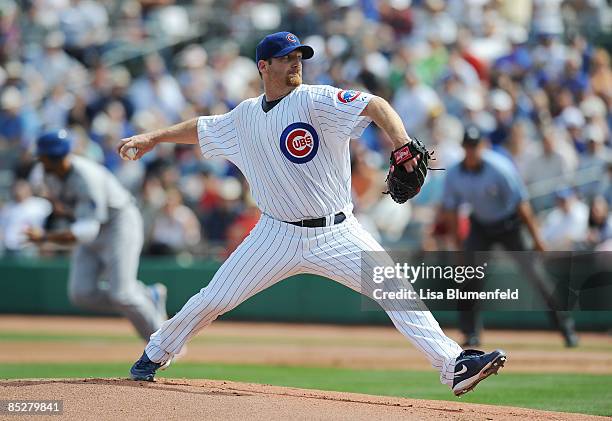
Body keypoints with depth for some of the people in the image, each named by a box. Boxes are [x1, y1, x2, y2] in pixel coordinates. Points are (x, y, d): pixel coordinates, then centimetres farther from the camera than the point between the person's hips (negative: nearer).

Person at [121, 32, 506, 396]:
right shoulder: (246, 115, 8)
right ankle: (155, 355, 25)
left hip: (337, 234, -3)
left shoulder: (315, 100, -9)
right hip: (278, 237, 3)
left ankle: (454, 366, -17)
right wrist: (152, 138, 20)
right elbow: (202, 128, 27)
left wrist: (402, 144, -41)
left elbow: (375, 106, -24)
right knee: (213, 300, 2)